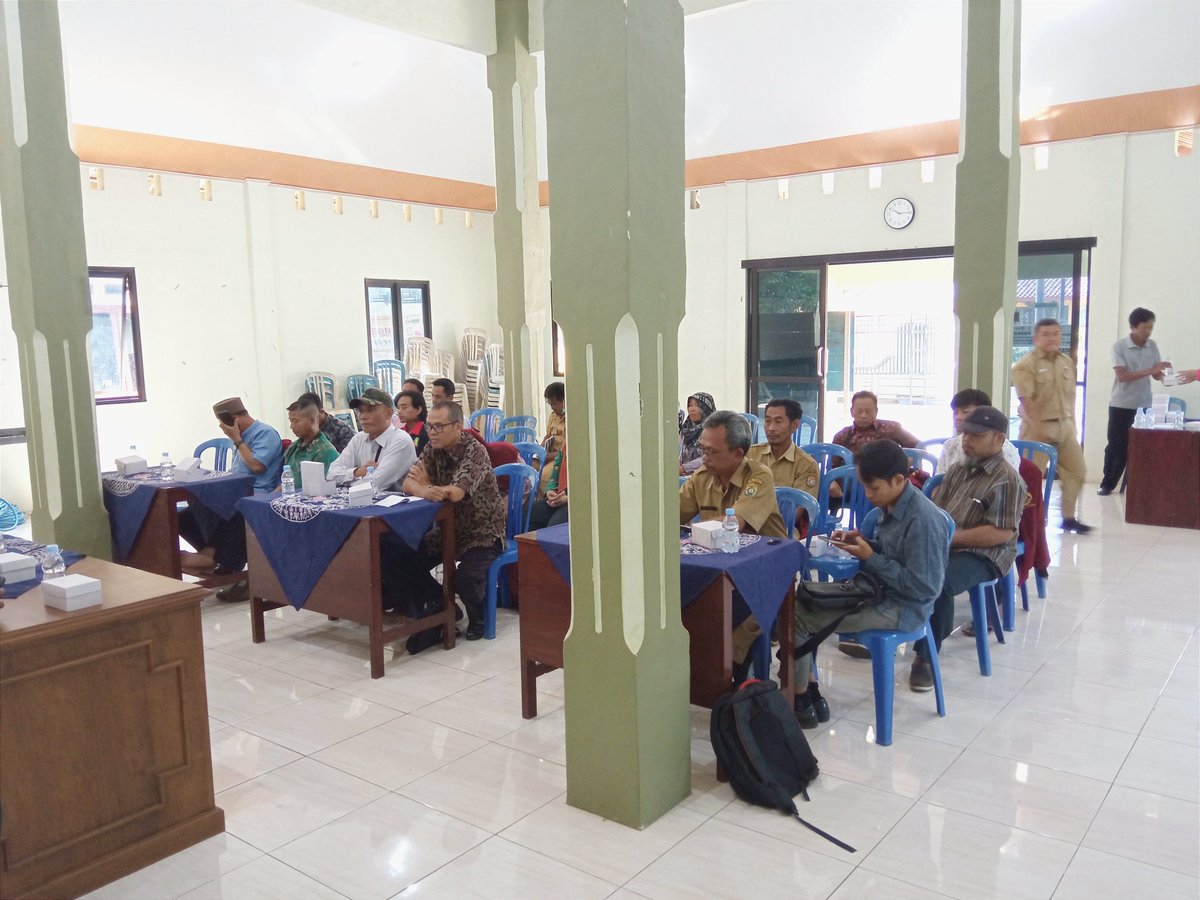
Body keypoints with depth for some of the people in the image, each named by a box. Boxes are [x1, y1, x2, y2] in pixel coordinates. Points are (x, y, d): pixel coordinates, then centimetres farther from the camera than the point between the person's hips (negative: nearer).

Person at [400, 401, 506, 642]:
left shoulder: (474, 450, -21)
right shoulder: (433, 449, 0)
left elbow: (456, 493, -35)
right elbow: (408, 484, -11)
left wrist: (425, 485, -17)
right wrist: (424, 492, -35)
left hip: (482, 533, -7)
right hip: (447, 529, 7)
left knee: (465, 577, -30)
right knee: (403, 564, -7)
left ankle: (477, 619, 4)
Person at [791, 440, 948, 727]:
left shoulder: (923, 521, -25)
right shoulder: (892, 505, 2)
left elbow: (924, 587, -24)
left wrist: (869, 557, -21)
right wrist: (862, 541, -2)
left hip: (902, 607, -10)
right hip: (879, 591, 10)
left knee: (795, 615, -14)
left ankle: (800, 700, 3)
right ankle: (810, 689, 8)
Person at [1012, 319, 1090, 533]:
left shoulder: (1067, 362, 10)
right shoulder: (1026, 365, -11)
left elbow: (1070, 397, 16)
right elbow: (1027, 401, -17)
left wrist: (1071, 424, 12)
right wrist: (1038, 431, -21)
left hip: (1064, 425, 7)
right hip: (1038, 426, -7)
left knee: (1077, 470, 8)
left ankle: (1068, 517, 19)